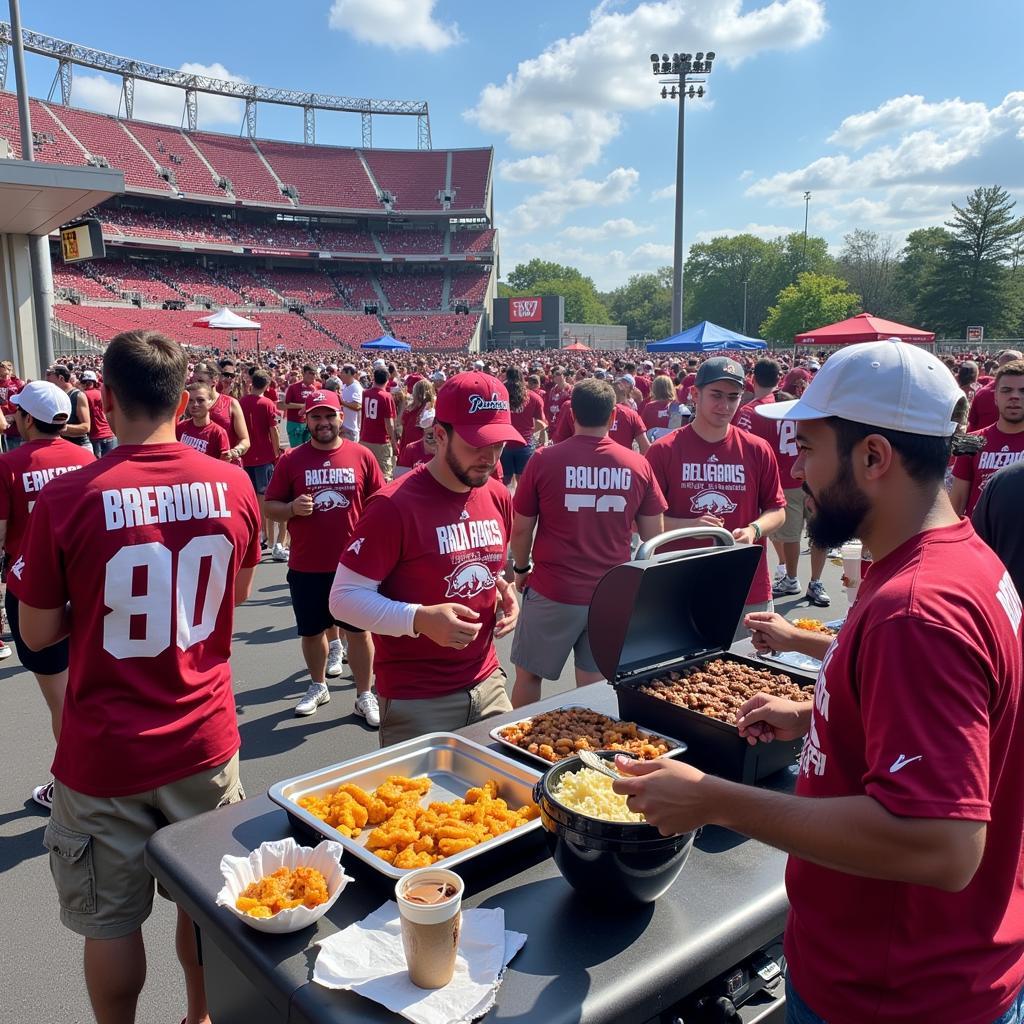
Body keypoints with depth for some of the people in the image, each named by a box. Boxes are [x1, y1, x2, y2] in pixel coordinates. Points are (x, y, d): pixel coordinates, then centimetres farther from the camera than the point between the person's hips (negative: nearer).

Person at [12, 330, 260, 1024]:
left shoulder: (66, 499, -19)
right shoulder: (234, 485, -10)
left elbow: (39, 634, -6)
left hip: (105, 754, -3)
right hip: (205, 738, 3)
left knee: (112, 923, 18)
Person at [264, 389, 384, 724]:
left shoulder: (361, 456, -2)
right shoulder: (291, 460, -2)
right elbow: (270, 507, 2)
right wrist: (292, 509, -19)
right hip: (306, 565, 1)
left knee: (358, 629, 8)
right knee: (311, 631, 15)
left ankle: (364, 696, 23)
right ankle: (318, 687, 37)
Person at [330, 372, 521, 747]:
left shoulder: (498, 497, 3)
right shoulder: (395, 505, -19)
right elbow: (344, 598, -17)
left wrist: (504, 591, -2)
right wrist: (419, 618, -29)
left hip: (487, 684, 7)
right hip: (416, 699, -6)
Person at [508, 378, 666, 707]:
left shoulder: (545, 460, -10)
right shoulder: (638, 465, -3)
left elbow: (521, 528, -3)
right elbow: (653, 535, 4)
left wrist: (521, 569, 15)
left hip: (552, 592, -2)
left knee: (528, 674, 16)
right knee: (595, 686, 14)